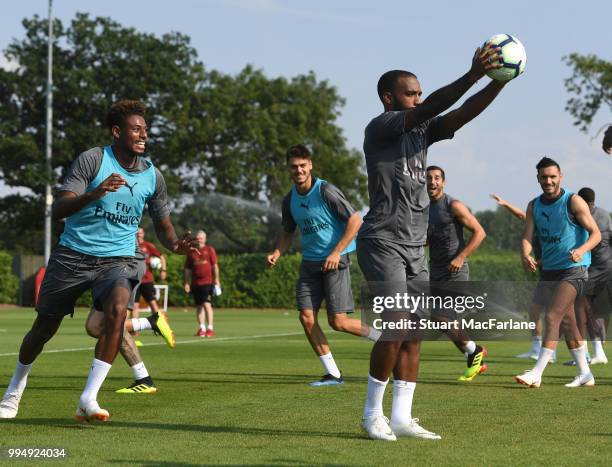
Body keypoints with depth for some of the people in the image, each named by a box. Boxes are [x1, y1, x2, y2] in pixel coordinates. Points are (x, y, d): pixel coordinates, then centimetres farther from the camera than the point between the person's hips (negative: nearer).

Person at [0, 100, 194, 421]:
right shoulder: (92, 160, -10)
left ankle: (88, 399, -28)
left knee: (117, 310, -29)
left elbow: (163, 226, 15)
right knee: (45, 326, 8)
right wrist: (93, 194, -37)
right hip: (73, 256, -2)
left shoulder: (153, 176, 3)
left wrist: (175, 244, -9)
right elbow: (58, 210, -18)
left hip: (117, 259, 2)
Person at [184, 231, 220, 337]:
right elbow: (187, 269, 15)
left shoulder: (210, 250, 5)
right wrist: (186, 283, 10)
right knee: (199, 306, 6)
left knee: (207, 304, -13)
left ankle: (210, 328, -12)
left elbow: (215, 266, 2)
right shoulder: (191, 252, 12)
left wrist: (216, 279, -5)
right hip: (195, 283, 4)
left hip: (207, 282, -4)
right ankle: (202, 328, 11)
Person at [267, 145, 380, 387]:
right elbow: (288, 232, 20)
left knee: (338, 322, -10)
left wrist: (336, 253, -18)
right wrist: (277, 253, 0)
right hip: (309, 262, 6)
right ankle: (332, 374, 4)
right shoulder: (290, 200, 6)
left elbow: (355, 220, -14)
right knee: (307, 317, -5)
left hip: (335, 260, -6)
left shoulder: (325, 191, -13)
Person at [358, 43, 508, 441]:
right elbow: (428, 110, -23)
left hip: (415, 246, 8)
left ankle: (401, 417, 8)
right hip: (383, 242, -8)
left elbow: (462, 113, 1)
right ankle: (372, 414, -2)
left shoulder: (421, 132, 13)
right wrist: (473, 75, -31)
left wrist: (499, 81, -14)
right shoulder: (380, 127, -9)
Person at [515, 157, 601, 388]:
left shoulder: (574, 202, -10)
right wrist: (526, 256, -23)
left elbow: (596, 234, -11)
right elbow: (527, 237, 0)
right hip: (548, 271, 7)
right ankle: (585, 374, 20)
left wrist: (581, 250, -32)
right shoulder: (533, 206, 7)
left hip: (573, 270, -7)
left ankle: (536, 373, -21)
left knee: (552, 317, -17)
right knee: (567, 322, 11)